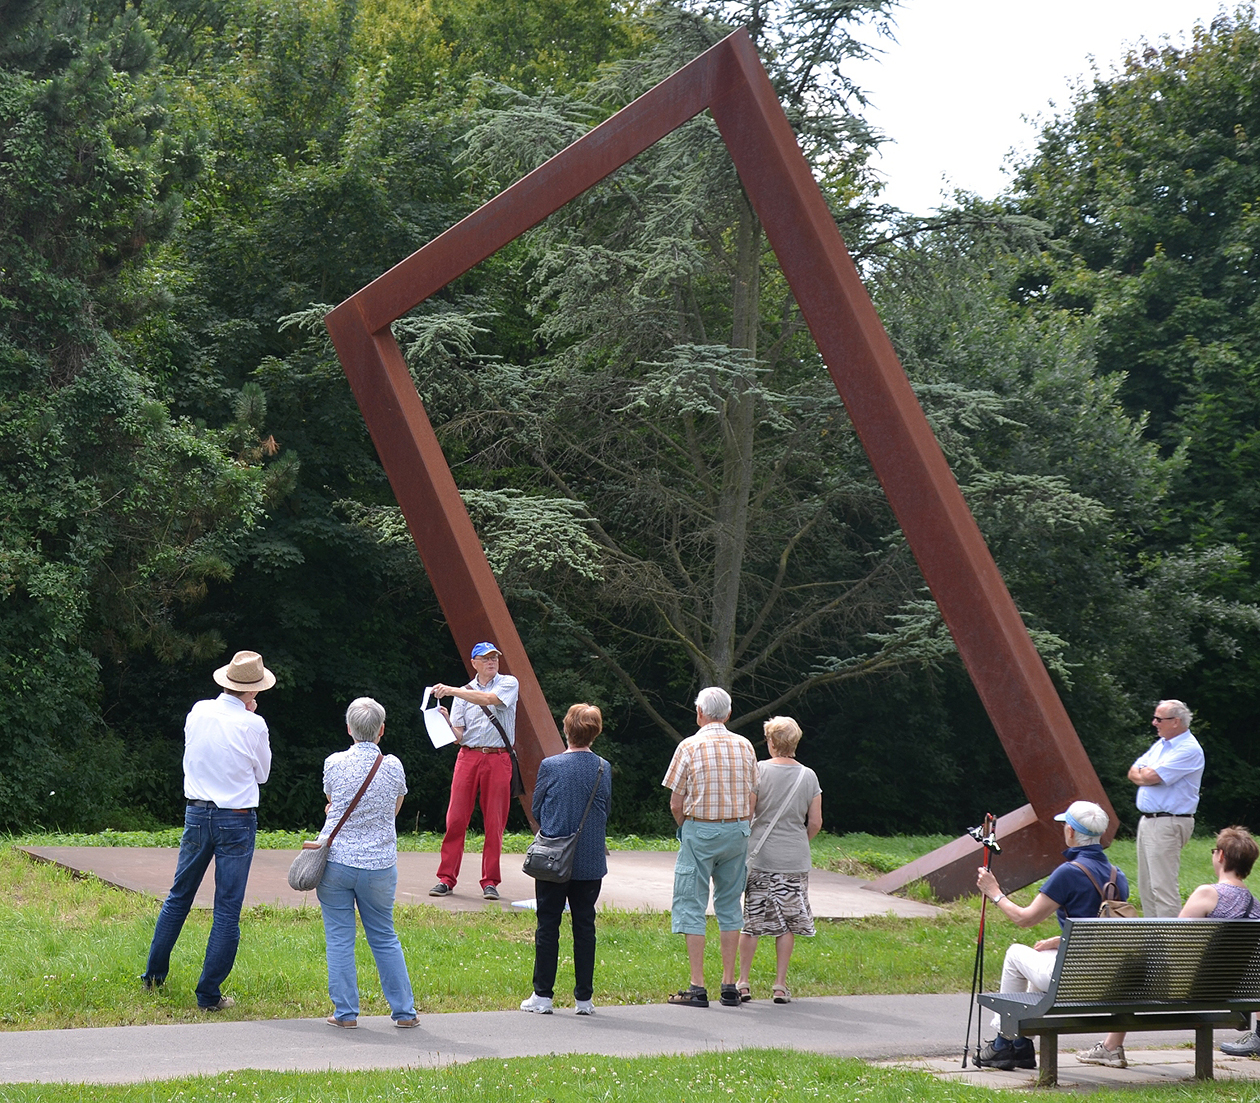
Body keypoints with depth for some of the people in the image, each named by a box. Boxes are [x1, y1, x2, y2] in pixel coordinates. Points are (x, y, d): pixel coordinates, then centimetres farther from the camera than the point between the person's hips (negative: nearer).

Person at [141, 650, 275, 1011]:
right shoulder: (252, 725, -12)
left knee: (179, 896, 20)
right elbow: (262, 774, 3)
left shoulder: (198, 712, 0)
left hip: (197, 814, 4)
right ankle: (209, 994, 2)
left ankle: (154, 974, 28)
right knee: (227, 909, 2)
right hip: (237, 821, -4)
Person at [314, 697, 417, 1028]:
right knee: (384, 938, 13)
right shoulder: (393, 767, -4)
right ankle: (404, 1010, 16)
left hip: (335, 861, -1)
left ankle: (345, 1012, 6)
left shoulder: (335, 763, -7)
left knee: (339, 939, 6)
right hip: (380, 864, 1)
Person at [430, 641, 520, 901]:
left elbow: (490, 699, -15)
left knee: (495, 821, -2)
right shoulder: (464, 693, 14)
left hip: (498, 759, -2)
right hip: (468, 756, 2)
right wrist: (446, 723, -13)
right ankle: (446, 878, 1)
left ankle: (490, 882, 5)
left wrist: (452, 691, -19)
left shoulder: (509, 683, 7)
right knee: (456, 818, -4)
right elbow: (457, 736, 9)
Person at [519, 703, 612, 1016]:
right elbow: (606, 811, 9)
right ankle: (584, 998, 11)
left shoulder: (550, 766, -9)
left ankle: (542, 995, 8)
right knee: (585, 926, 9)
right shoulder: (603, 768, -3)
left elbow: (536, 810, 1)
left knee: (548, 926, 6)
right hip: (591, 861, 2)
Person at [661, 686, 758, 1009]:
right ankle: (729, 984, 10)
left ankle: (697, 987, -4)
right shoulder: (745, 746, 4)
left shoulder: (690, 746, -7)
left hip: (699, 829, -4)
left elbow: (676, 804, -6)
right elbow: (752, 799, 6)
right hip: (737, 830, 4)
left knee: (692, 906, 0)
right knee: (729, 905, 12)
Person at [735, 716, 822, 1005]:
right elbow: (815, 823, 3)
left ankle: (742, 982, 9)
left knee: (751, 921, 6)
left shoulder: (759, 770, -7)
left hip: (760, 858, -1)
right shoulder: (808, 776, 1)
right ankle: (780, 985, 7)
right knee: (787, 923, 7)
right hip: (795, 861, 1)